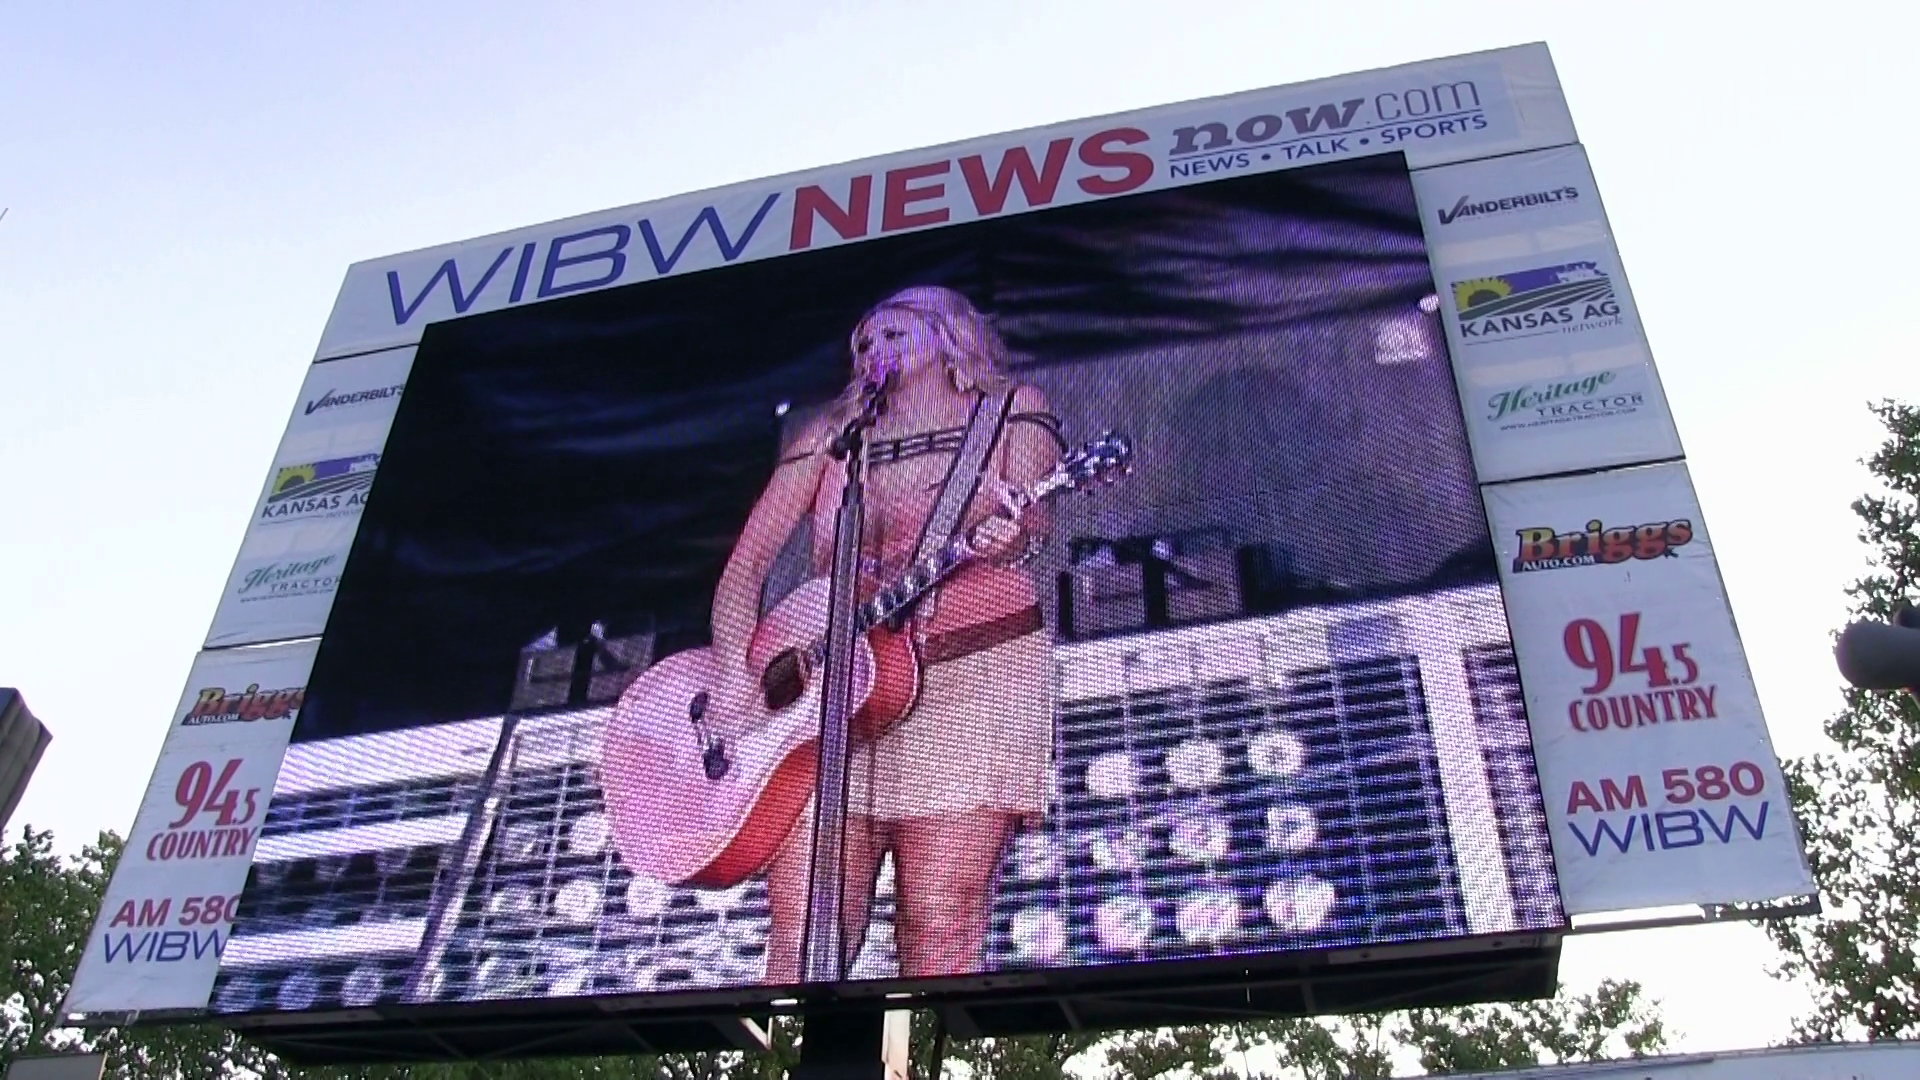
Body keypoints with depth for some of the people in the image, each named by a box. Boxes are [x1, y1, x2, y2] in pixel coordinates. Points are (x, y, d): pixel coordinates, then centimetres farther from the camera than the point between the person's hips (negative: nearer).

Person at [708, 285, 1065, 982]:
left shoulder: (1012, 410, 15)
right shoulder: (830, 435, 22)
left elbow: (1033, 520, -4)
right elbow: (748, 563, 14)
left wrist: (1010, 535, -29)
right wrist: (732, 674, -4)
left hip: (975, 672, -3)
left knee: (940, 930, -13)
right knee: (801, 932, -10)